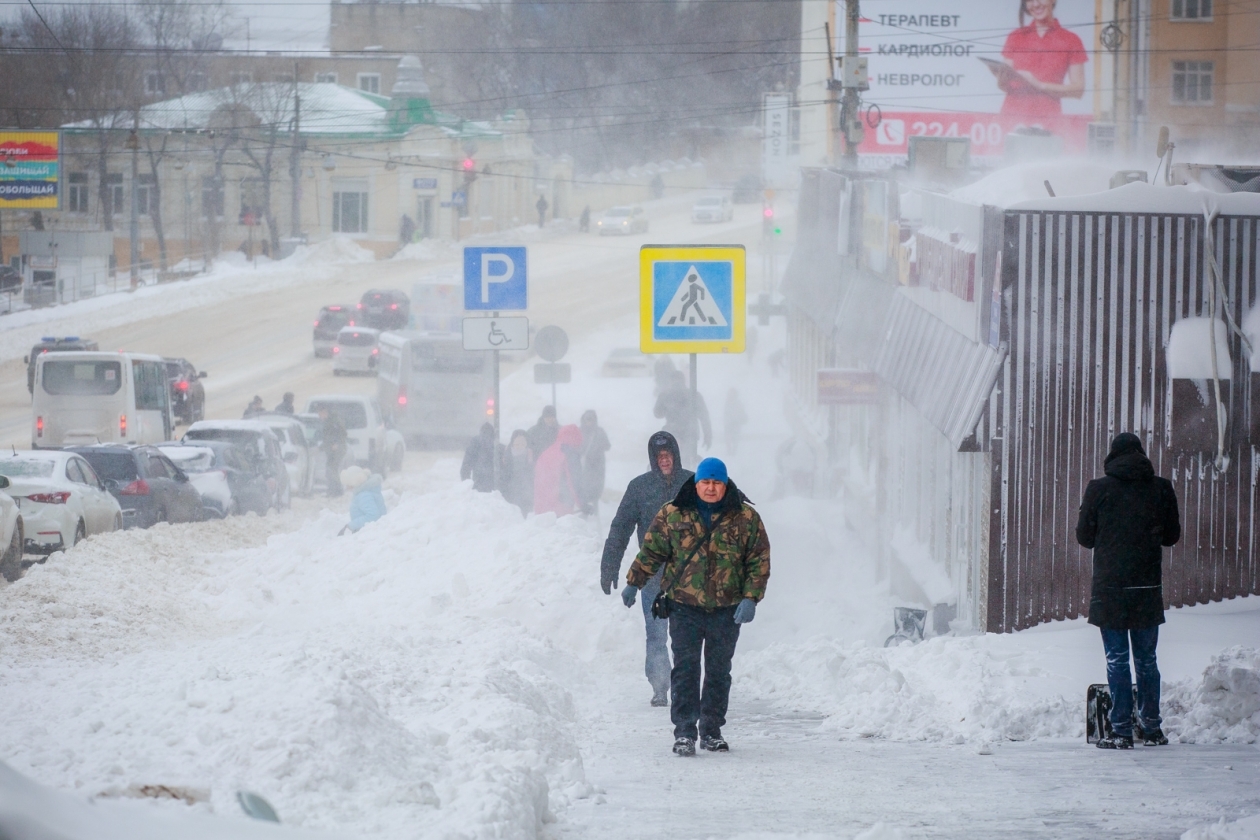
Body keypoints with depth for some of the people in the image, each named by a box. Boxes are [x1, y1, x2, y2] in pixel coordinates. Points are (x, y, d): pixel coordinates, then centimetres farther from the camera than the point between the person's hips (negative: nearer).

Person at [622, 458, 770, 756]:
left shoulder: (746, 518, 1)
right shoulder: (673, 515, 1)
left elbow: (759, 561, 2)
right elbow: (651, 551, 9)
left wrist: (750, 598, -7)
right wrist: (633, 583, 7)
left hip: (726, 610, 1)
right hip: (684, 607, -1)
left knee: (719, 672, 9)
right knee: (685, 669, -6)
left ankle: (712, 731, 19)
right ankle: (684, 732, -5)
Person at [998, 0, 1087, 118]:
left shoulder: (1071, 40, 6)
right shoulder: (1016, 37, 12)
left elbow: (1078, 90, 0)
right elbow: (1003, 85, 10)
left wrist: (1040, 85, -11)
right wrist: (1003, 80, -12)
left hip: (1048, 116, -1)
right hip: (1013, 112, 1)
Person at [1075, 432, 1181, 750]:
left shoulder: (1099, 489, -5)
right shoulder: (1161, 489, 1)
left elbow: (1084, 536, 1)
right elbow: (1172, 535, 9)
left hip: (1110, 586, -2)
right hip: (1148, 587, 3)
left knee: (1117, 660, 1)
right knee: (1147, 659, 13)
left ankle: (1121, 731, -2)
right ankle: (1152, 728, 16)